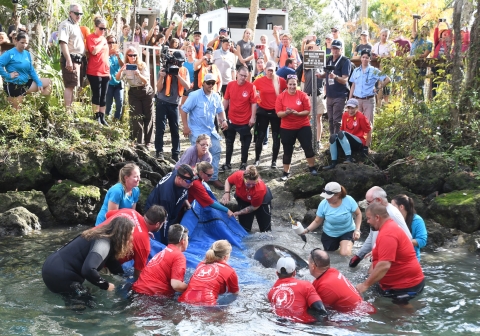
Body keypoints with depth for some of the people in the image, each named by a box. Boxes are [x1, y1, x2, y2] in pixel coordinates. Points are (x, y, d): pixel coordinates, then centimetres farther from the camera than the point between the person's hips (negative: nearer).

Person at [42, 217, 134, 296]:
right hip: (59, 275, -10)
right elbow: (88, 269, -35)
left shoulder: (103, 236, 8)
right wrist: (105, 285, -21)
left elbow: (112, 264, 13)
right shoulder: (103, 243, -21)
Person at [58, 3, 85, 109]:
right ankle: (68, 110, -14)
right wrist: (68, 60, -27)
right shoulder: (66, 25, -7)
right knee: (70, 85, -12)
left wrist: (85, 58, 20)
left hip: (79, 59, 9)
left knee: (73, 85, 11)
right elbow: (63, 43, -19)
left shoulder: (77, 26, 21)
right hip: (71, 59, -9)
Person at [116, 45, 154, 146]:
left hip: (146, 92, -1)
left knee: (148, 117, 3)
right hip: (134, 93, 1)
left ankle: (148, 141, 12)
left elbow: (147, 81, -13)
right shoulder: (125, 67, -1)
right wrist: (121, 70, -34)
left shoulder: (142, 65, -6)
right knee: (136, 118, -4)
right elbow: (117, 78, -15)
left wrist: (139, 74, -31)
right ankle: (138, 142, 0)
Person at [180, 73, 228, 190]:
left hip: (211, 130, 6)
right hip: (197, 131, -6)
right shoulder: (195, 95, -13)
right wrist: (185, 126, -16)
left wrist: (223, 120, -3)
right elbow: (183, 110, -11)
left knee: (217, 151, 3)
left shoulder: (216, 97, 4)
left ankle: (213, 178, 14)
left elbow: (220, 111, 18)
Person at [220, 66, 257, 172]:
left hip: (245, 121, -3)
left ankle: (243, 164, 24)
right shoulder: (230, 85, -4)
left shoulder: (251, 86, -13)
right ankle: (227, 164, 27)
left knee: (245, 144, 10)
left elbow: (254, 103, -10)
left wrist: (253, 117, -14)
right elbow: (226, 100, 5)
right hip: (231, 119, 4)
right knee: (229, 143, 14)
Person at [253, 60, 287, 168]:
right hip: (263, 111, 0)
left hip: (276, 112, 0)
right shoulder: (259, 81, -4)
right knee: (260, 136, 5)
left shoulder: (281, 81, -5)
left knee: (276, 137, 4)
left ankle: (274, 161, 13)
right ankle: (257, 159, 18)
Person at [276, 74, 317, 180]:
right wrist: (286, 112, -28)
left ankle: (312, 168, 21)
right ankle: (286, 172, 19)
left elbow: (308, 111, -7)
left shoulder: (303, 95, -7)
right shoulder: (281, 97, -6)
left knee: (308, 147, 1)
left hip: (303, 126, 0)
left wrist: (298, 113, -23)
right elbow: (278, 113, -8)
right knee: (287, 151, 7)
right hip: (286, 128, 1)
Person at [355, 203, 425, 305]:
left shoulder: (387, 234, -23)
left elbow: (384, 265, -30)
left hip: (406, 286, -10)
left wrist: (365, 285, -24)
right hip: (402, 282, 10)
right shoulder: (389, 228, 11)